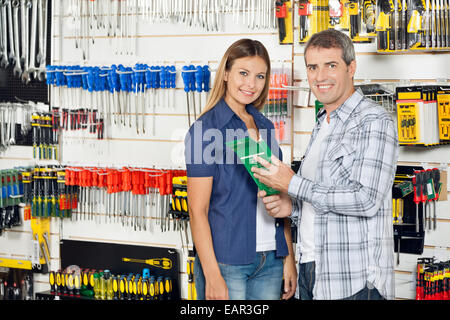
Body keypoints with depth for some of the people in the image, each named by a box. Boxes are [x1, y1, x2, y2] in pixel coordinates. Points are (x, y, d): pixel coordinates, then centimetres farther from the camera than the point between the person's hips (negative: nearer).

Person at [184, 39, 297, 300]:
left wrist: (289, 258, 10)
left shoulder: (265, 127, 11)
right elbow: (198, 211, -12)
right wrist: (212, 275, -17)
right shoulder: (205, 129, -8)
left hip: (270, 261, 6)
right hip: (226, 262, -6)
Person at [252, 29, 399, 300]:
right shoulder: (323, 124, 17)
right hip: (310, 269, 8)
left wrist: (293, 185, -15)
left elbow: (366, 200, -20)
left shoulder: (374, 122, -11)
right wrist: (292, 206, 2)